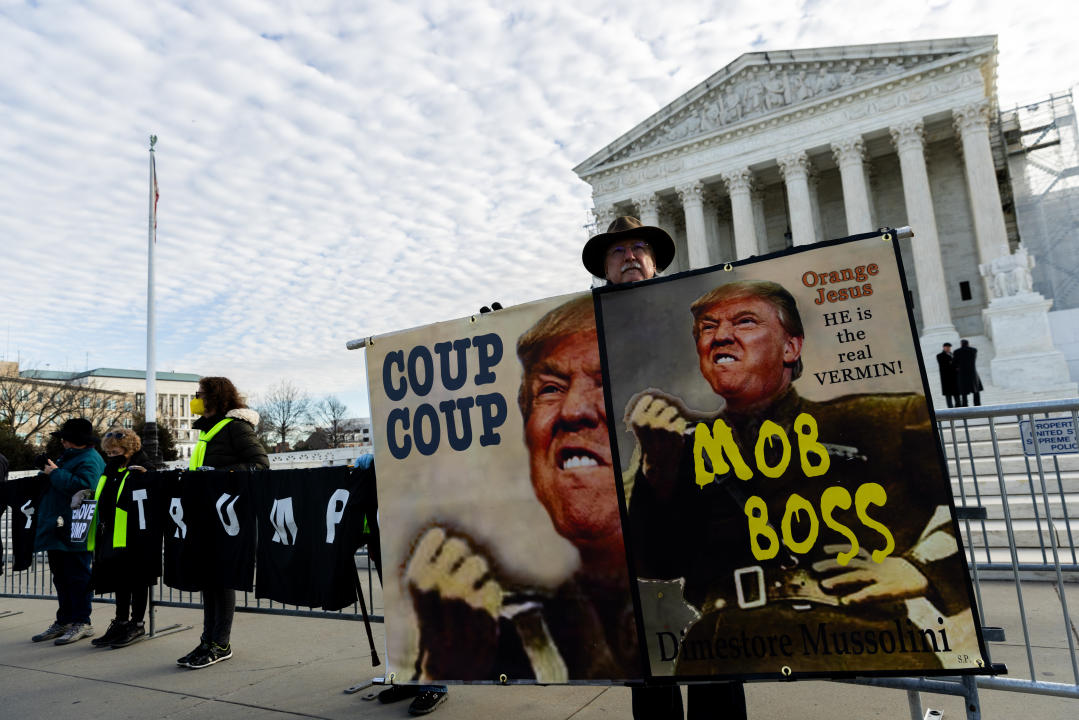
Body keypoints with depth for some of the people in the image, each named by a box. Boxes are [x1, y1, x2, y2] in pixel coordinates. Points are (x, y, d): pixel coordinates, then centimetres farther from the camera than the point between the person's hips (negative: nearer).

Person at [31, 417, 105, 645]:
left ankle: (82, 623, 5)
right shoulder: (69, 456, 18)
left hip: (74, 533, -10)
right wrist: (48, 471, 10)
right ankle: (64, 621, 26)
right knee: (61, 578, 16)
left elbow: (83, 486, -31)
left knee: (77, 577, -3)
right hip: (57, 530, 10)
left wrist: (55, 473, -19)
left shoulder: (89, 460, -14)